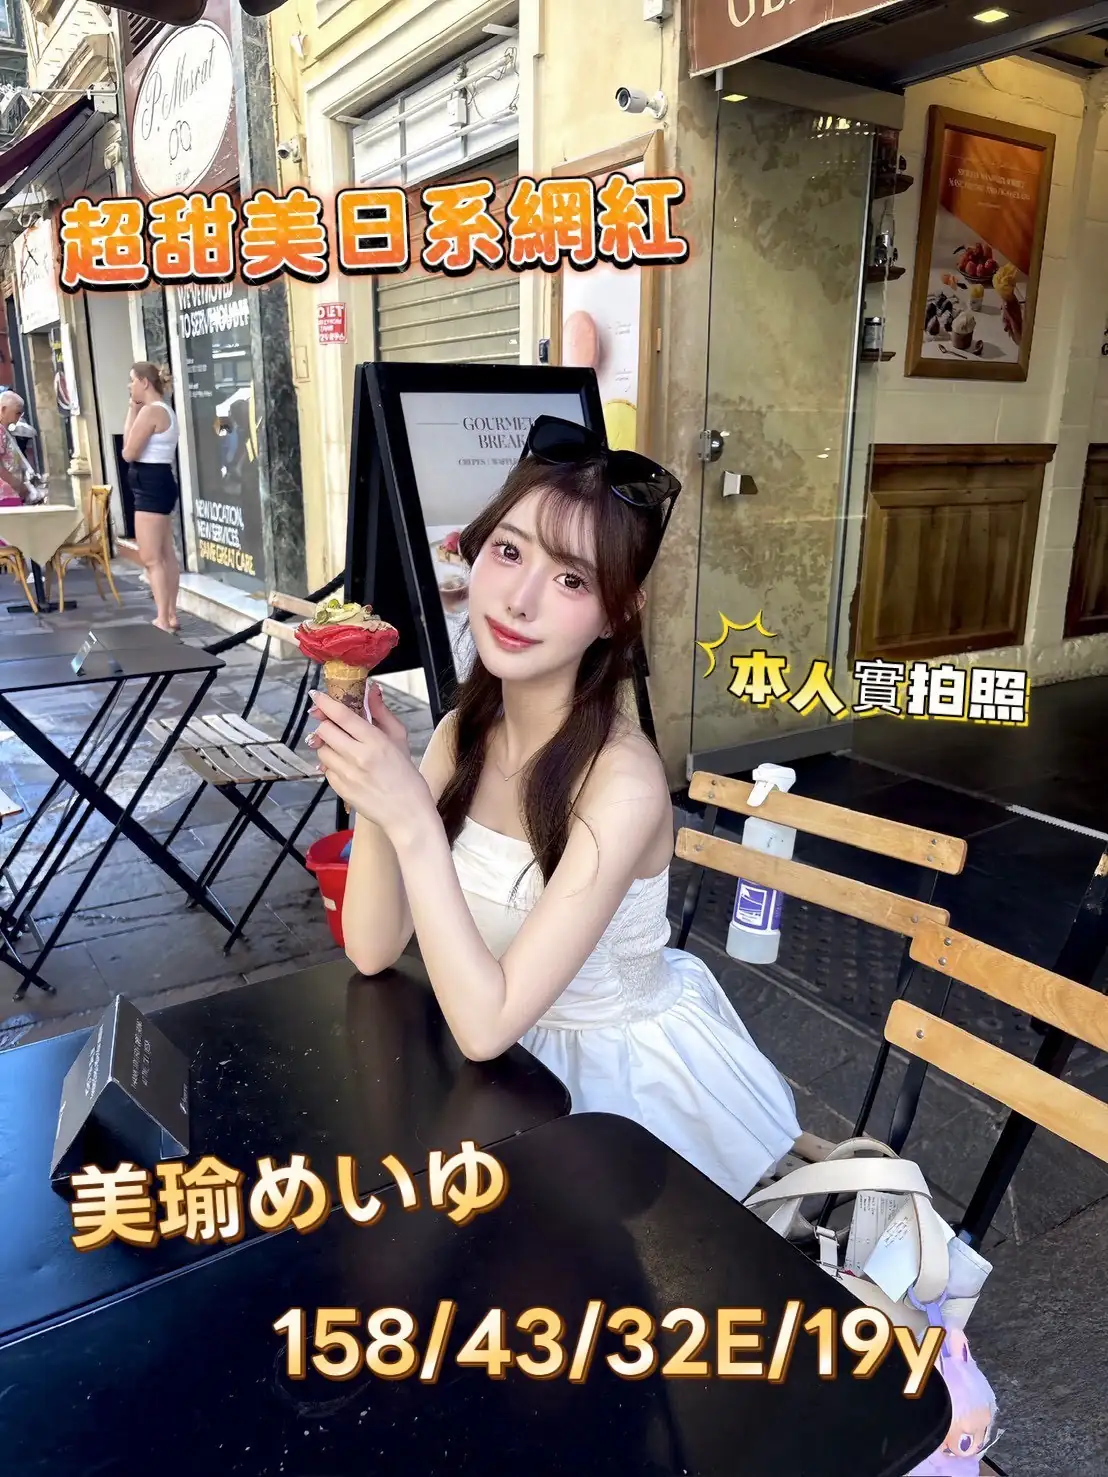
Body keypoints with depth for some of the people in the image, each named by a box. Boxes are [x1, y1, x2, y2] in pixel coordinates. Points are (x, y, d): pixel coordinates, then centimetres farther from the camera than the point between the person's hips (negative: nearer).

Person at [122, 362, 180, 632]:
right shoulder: (165, 410, 17)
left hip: (151, 486, -11)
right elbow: (143, 447, 15)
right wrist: (134, 412, 10)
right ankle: (171, 616, 18)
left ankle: (163, 620, -7)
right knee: (166, 556, 12)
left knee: (150, 559, -8)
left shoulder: (150, 411, -15)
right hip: (160, 483, 11)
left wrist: (131, 412, -2)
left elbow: (129, 453, -15)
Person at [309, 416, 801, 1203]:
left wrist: (412, 819, -36)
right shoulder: (464, 732, -8)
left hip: (624, 1077, -5)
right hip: (521, 1058, 6)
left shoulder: (623, 782, -29)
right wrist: (373, 797, -24)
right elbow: (374, 950, -9)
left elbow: (485, 1021, -29)